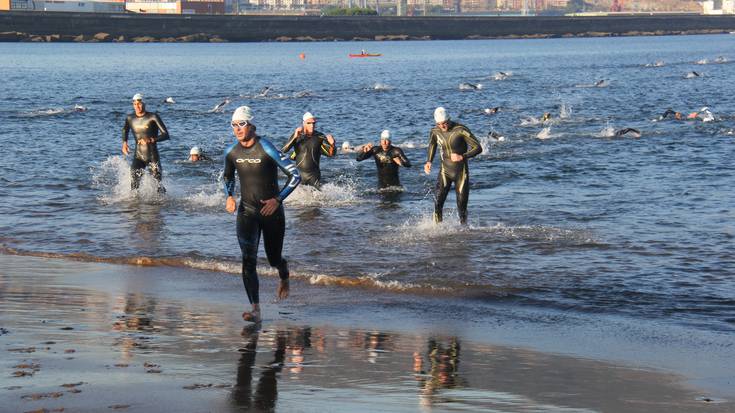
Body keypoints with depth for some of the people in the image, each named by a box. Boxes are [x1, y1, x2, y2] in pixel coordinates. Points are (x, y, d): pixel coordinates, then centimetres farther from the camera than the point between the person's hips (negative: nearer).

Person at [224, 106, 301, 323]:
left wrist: (278, 199, -21)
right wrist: (229, 196, -1)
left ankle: (284, 275, 51)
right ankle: (255, 309, -16)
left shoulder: (267, 149, -16)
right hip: (246, 212, 3)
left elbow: (295, 175, -14)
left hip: (271, 211, -3)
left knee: (273, 259, 12)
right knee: (248, 260, -14)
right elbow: (228, 177, 19)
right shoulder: (231, 152, -2)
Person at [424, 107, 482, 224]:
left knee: (462, 206, 1)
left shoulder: (460, 130, -19)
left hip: (461, 172, -3)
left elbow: (478, 148, -18)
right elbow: (432, 145, 18)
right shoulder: (435, 131, -5)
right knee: (437, 202, -14)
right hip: (445, 172, 3)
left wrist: (462, 156, -31)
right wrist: (428, 161, 4)